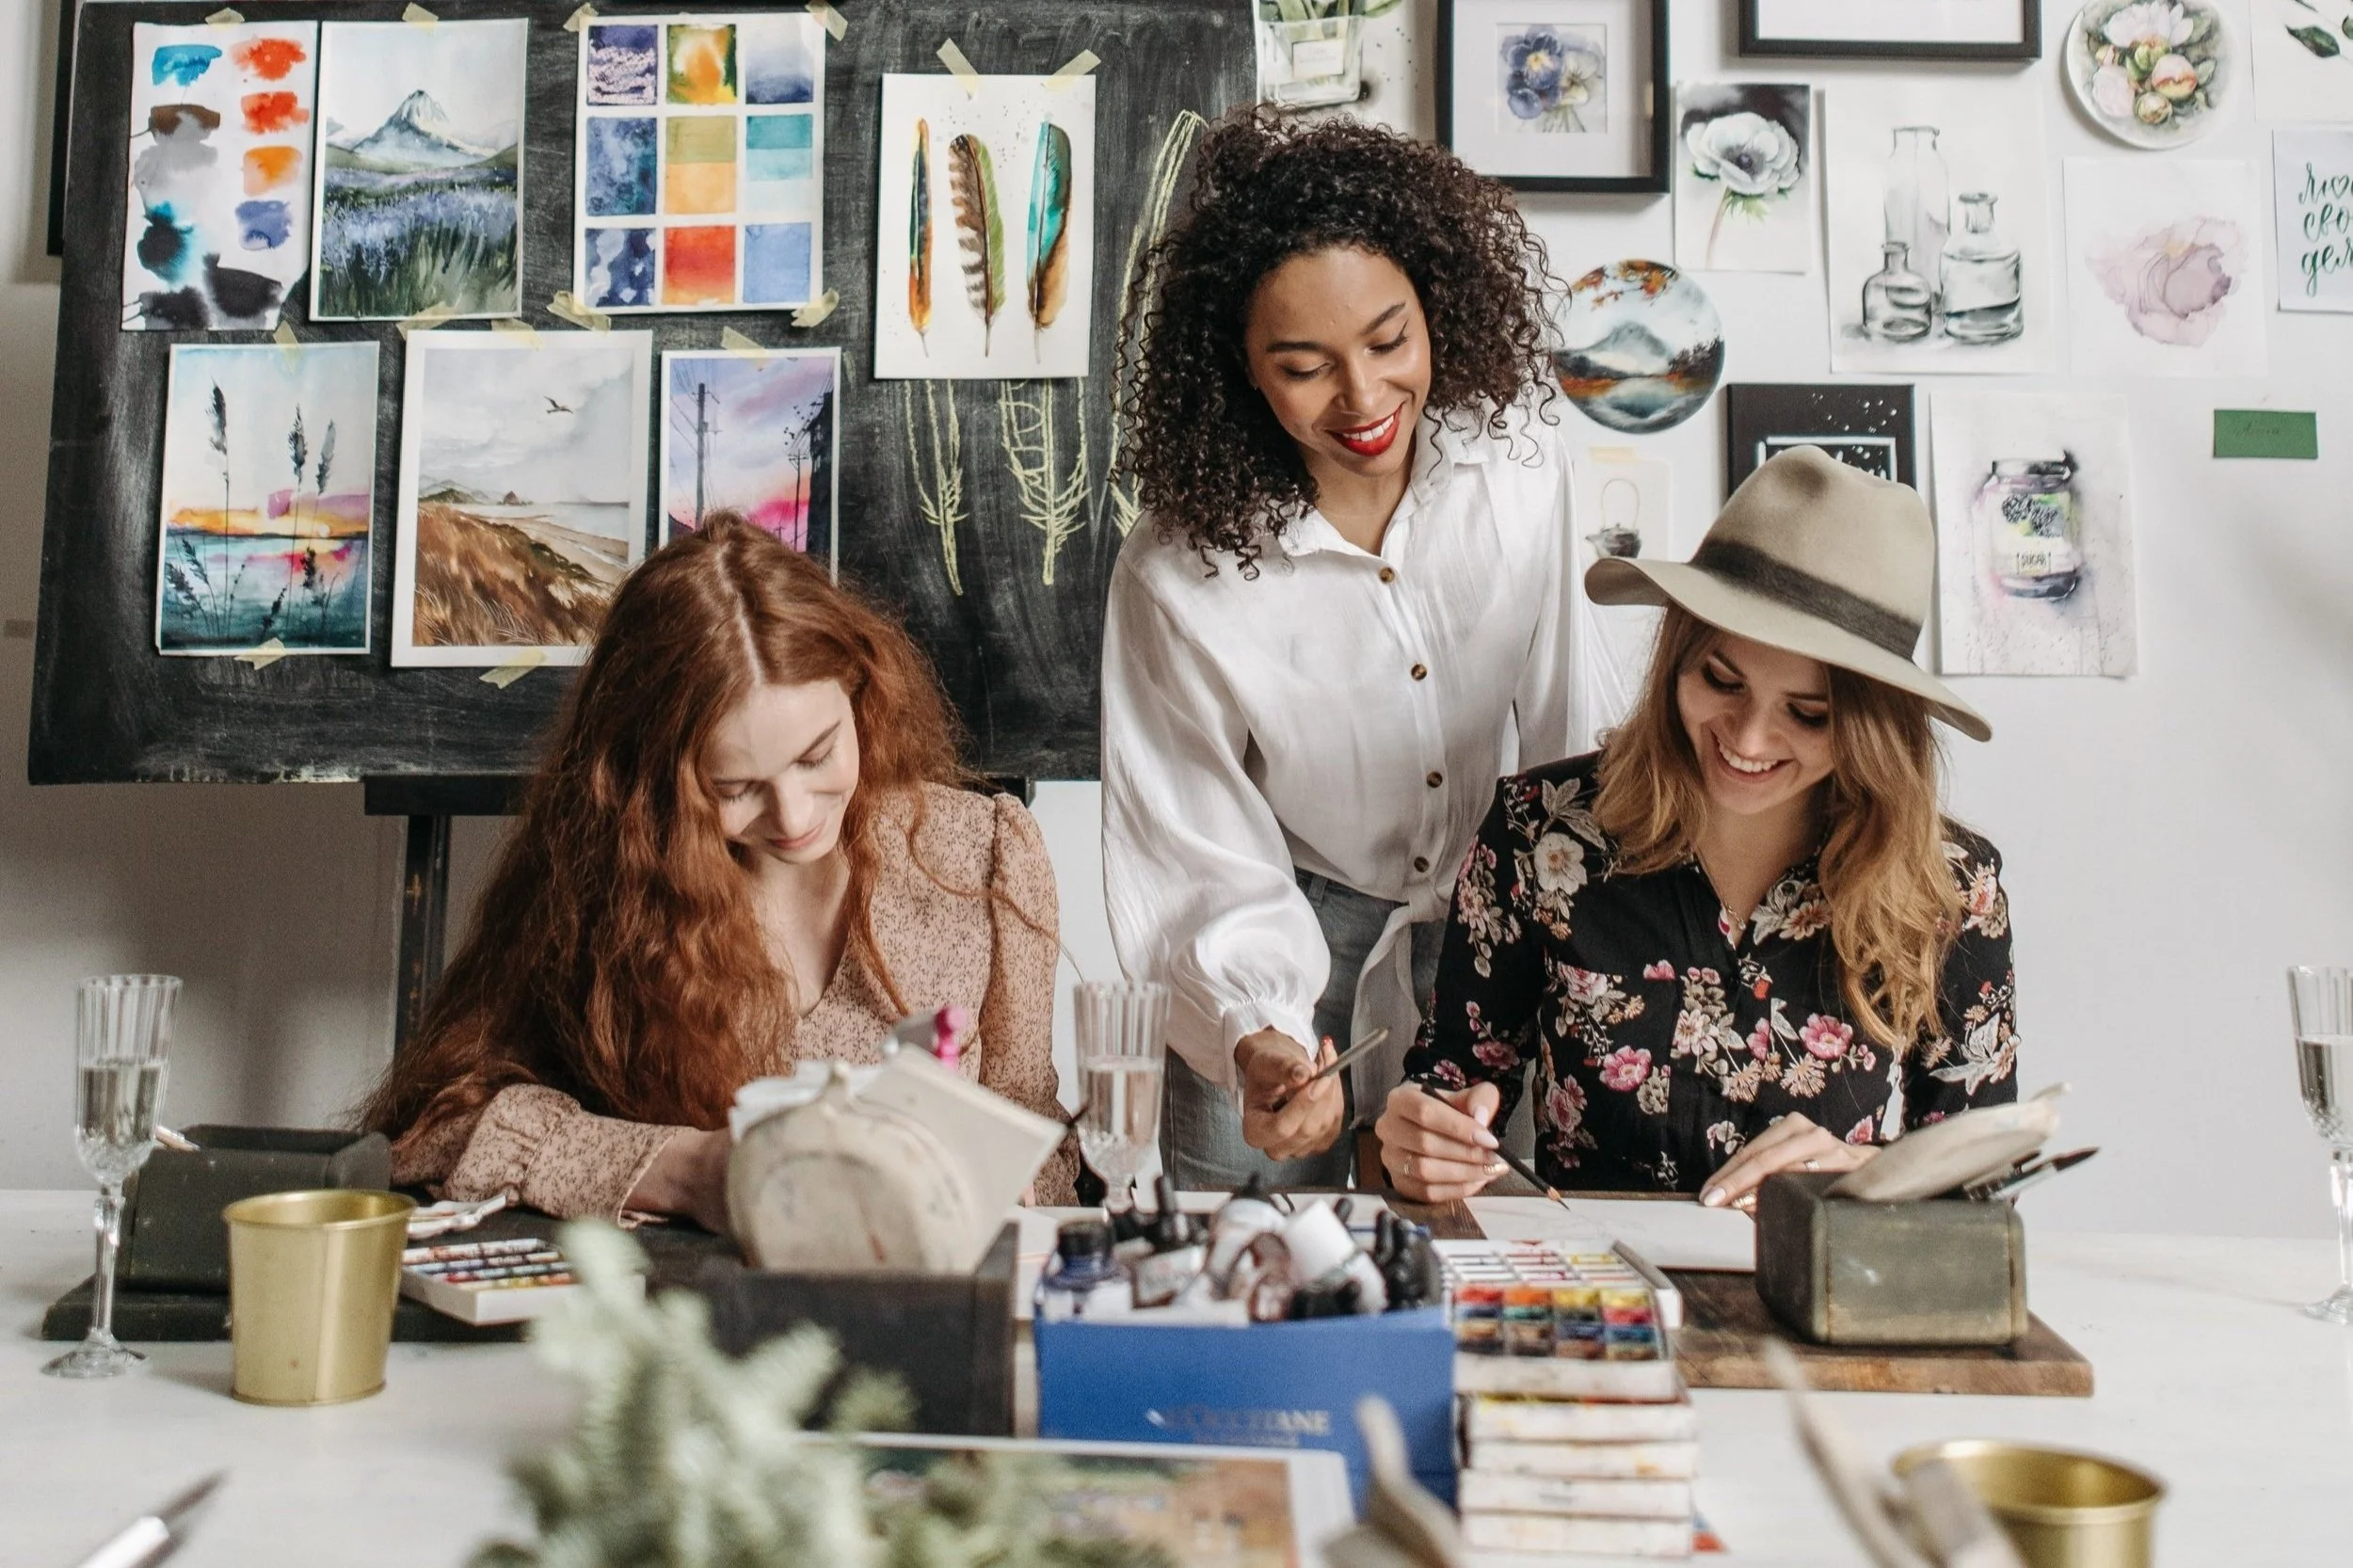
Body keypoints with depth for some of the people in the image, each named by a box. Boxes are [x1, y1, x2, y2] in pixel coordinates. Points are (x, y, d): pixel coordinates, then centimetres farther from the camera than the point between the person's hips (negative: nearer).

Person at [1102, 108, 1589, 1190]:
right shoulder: (1180, 575, -26)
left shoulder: (1520, 460, -16)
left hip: (1489, 913, 3)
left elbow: (1546, 719, -2)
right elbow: (1208, 864, -20)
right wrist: (1258, 1039, -38)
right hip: (1294, 930, -3)